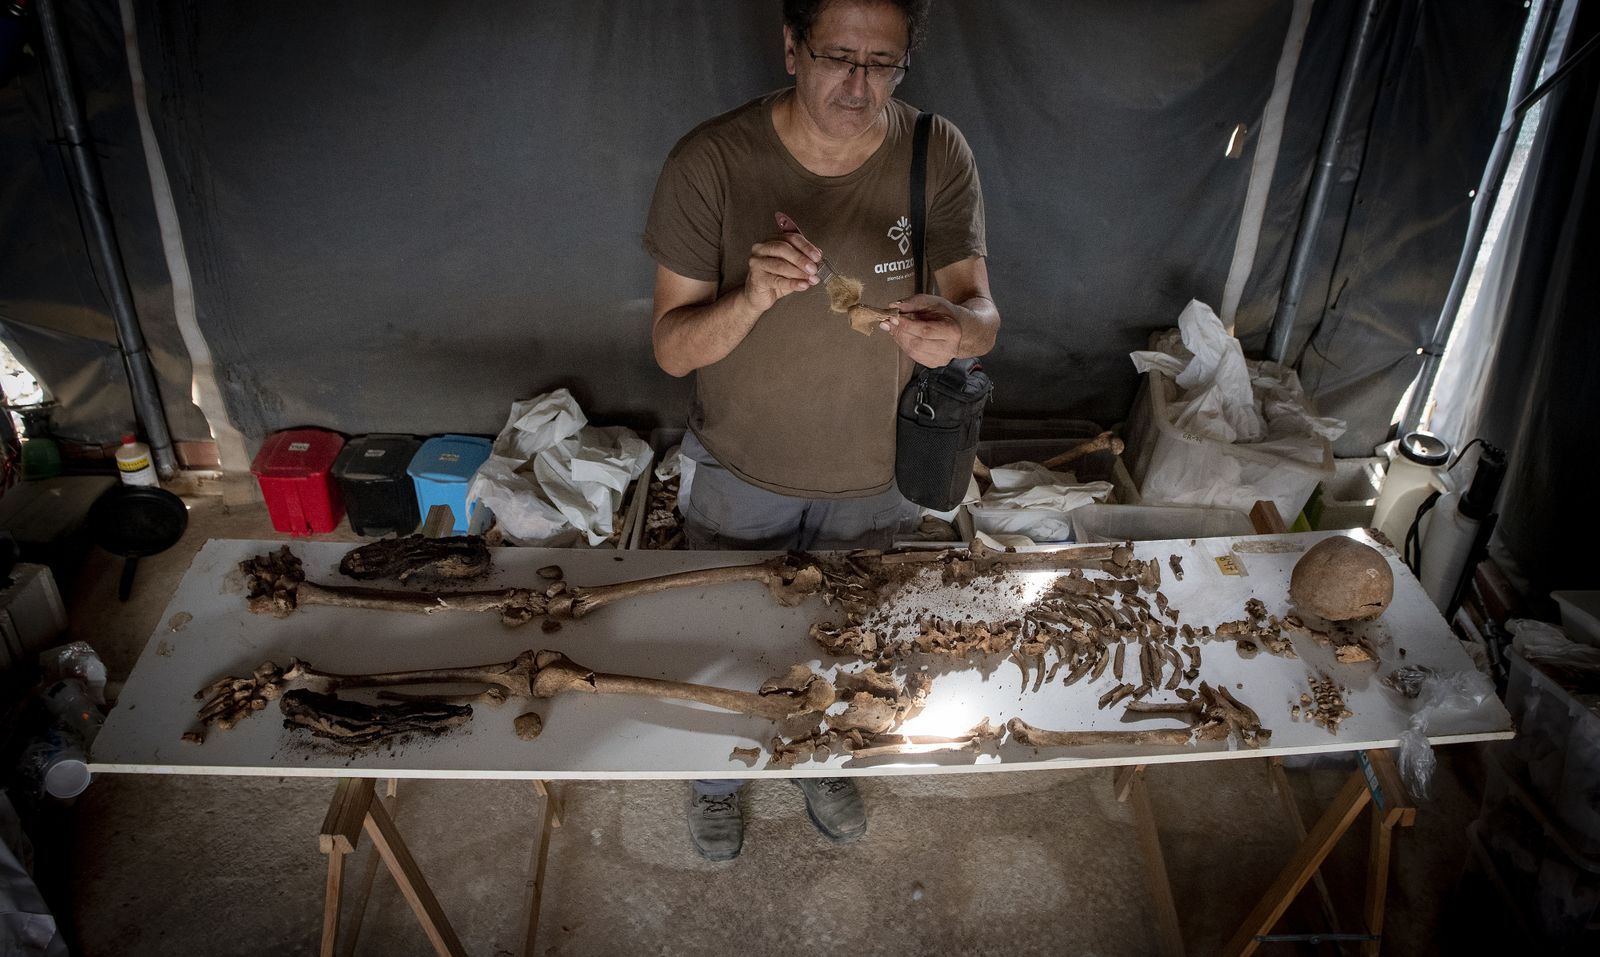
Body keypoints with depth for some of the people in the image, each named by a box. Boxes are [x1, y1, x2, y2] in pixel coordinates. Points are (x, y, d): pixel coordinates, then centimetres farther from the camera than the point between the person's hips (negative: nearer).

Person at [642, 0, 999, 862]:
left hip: (872, 474, 2)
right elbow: (671, 348, -20)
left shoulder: (938, 154, -15)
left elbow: (982, 316, -14)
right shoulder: (711, 162, -22)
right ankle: (717, 776, 53)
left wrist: (953, 327, -38)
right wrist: (751, 297, -41)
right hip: (740, 473, -2)